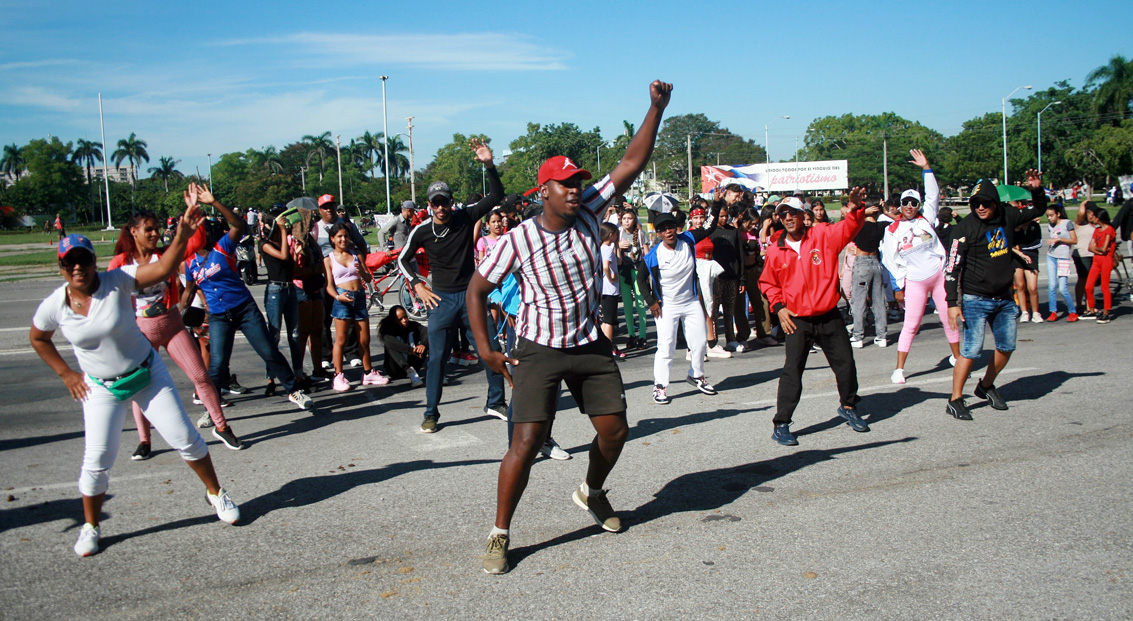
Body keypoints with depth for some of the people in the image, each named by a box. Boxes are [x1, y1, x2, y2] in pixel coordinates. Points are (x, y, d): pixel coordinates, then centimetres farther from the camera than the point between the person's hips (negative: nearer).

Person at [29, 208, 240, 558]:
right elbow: (38, 339, 11)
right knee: (97, 458, 0)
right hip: (101, 387, 1)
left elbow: (163, 269, -30)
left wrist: (183, 236, -44)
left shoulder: (117, 283, -17)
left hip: (148, 373, -1)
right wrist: (66, 374, 5)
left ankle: (216, 493, 23)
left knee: (184, 438, 2)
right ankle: (90, 526, 24)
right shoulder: (53, 306, -9)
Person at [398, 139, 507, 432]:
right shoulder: (422, 231, -3)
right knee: (437, 357, 1)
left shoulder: (466, 217, -4)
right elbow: (403, 259, 13)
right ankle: (431, 413, 12)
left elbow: (496, 196, -9)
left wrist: (489, 165, -21)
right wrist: (417, 285, 4)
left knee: (490, 350, 5)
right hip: (442, 299, -1)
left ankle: (495, 402, 22)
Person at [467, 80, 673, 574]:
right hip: (539, 350, -5)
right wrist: (485, 349, -9)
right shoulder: (518, 241, -16)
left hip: (591, 346, 5)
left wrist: (657, 109, -14)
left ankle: (592, 493, 40)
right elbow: (477, 290, -5)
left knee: (615, 430, 9)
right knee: (527, 442, -12)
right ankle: (500, 534, 6)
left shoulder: (588, 213, -6)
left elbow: (632, 164, -8)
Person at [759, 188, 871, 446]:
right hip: (797, 321, -1)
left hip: (829, 317, 2)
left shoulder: (823, 236, -2)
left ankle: (848, 406, 38)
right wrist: (778, 306, -1)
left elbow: (849, 227, -15)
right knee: (792, 371, -7)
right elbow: (767, 283, 12)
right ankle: (781, 424, -1)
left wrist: (855, 209, -36)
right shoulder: (775, 251, -1)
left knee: (845, 364, 13)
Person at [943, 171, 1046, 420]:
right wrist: (953, 303, -18)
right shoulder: (965, 228, -13)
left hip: (1004, 299, 6)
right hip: (975, 300, -6)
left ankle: (986, 386, 33)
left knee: (1006, 347, 11)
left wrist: (1037, 189, 2)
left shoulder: (1007, 218, 3)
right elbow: (952, 267, -14)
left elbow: (1038, 209, 22)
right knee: (971, 350, -12)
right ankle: (955, 400, -1)